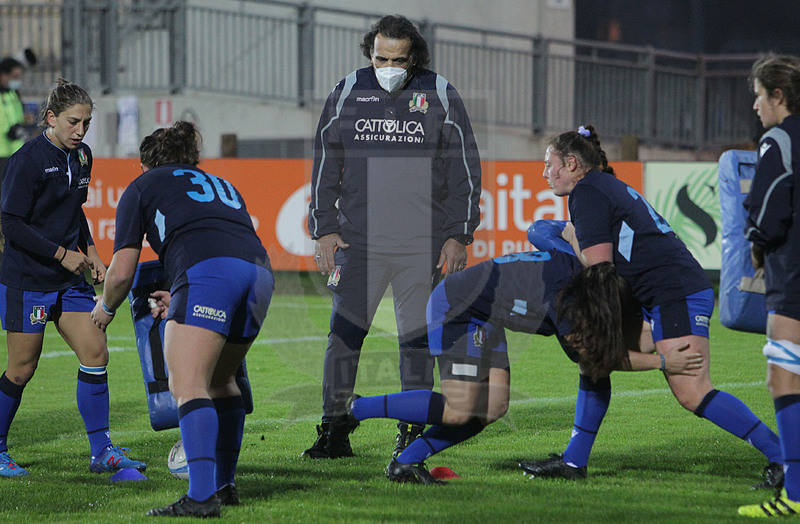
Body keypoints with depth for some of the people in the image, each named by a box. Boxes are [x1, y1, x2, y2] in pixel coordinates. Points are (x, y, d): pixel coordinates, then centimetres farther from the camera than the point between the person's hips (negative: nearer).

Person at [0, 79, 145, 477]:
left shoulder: (81, 157, 8)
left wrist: (89, 251, 10)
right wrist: (62, 254, -16)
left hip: (69, 279, 7)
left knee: (96, 353, -2)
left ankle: (101, 451, 4)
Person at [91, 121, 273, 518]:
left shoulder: (141, 187, 21)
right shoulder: (221, 184, 38)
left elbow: (121, 274, 16)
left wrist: (106, 307, 37)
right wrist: (180, 299, 47)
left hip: (206, 273, -7)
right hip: (261, 273, 7)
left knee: (187, 385, -13)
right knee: (220, 382, 23)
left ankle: (202, 496, -27)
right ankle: (225, 485, 29)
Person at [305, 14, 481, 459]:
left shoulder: (441, 96, 4)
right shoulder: (348, 94, 7)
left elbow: (464, 170, 6)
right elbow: (325, 166, 12)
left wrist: (458, 237, 0)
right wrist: (325, 230, 5)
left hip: (423, 246, -1)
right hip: (358, 239, 1)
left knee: (418, 338, 3)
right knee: (344, 334, -5)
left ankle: (412, 431, 11)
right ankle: (334, 432, -1)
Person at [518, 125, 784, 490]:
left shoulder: (587, 194, -6)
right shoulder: (607, 187, 24)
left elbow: (599, 268, -12)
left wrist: (571, 239, 4)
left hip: (676, 292, -11)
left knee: (692, 394, -16)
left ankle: (780, 455, -17)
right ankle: (574, 461, 15)